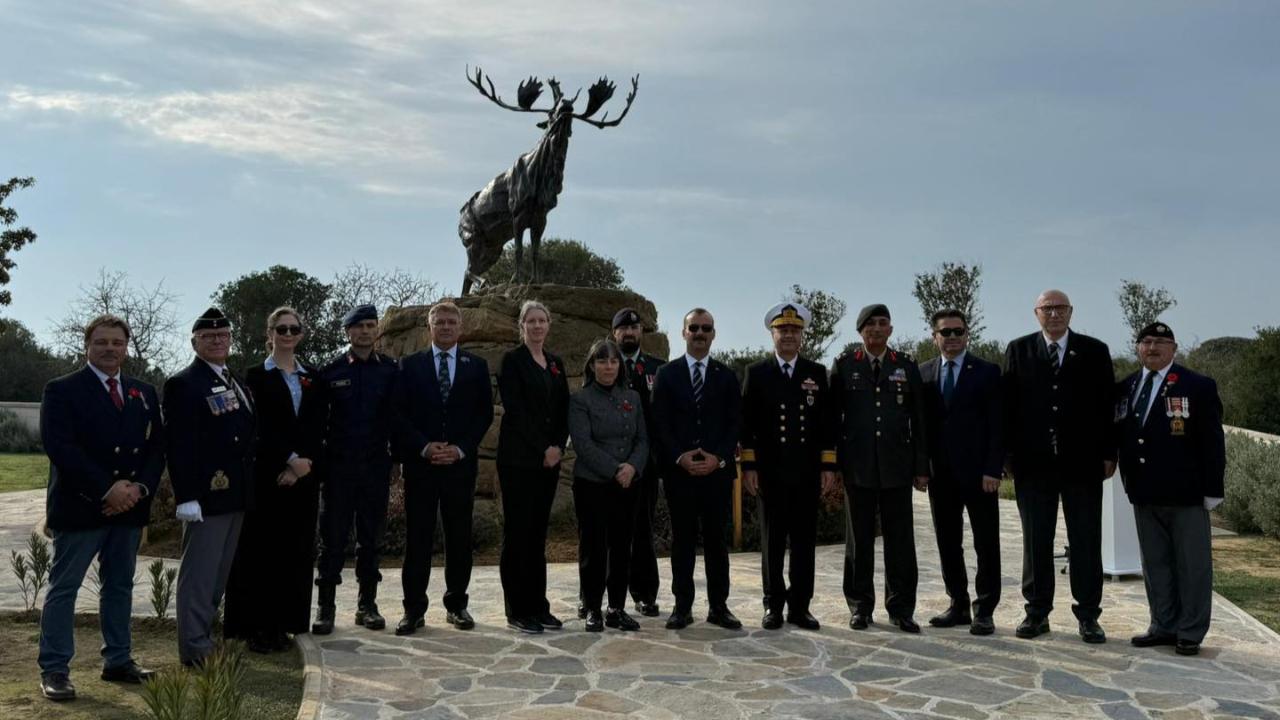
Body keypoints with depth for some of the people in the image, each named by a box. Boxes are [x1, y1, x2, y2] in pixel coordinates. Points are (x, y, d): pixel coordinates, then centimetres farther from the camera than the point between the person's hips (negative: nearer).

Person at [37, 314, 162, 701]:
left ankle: (118, 661, 22)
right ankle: (54, 670, 8)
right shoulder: (62, 390, -4)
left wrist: (140, 487, -9)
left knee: (120, 586, 12)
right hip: (79, 505, -5)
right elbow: (60, 447, -14)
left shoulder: (144, 393, 12)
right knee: (63, 588, 1)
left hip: (130, 506, 5)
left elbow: (157, 445, 9)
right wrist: (107, 489, -19)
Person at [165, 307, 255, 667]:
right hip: (205, 496, -8)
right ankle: (195, 648, 6)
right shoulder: (183, 384, -9)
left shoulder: (239, 384, 16)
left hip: (236, 494, 8)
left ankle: (203, 633, 27)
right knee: (199, 573, -2)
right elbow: (178, 445, -16)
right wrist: (186, 497, -21)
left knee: (219, 572, 16)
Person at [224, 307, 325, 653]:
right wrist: (290, 458, -15)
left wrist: (304, 463, -10)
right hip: (266, 473, -4)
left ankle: (282, 624, 14)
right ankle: (254, 625, 7)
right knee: (260, 548, -1)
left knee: (295, 550, 5)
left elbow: (317, 428, 5)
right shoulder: (256, 376, 2)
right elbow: (260, 426, -7)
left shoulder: (312, 378, 13)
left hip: (303, 475, 4)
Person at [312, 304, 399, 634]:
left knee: (371, 537, 8)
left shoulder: (390, 371, 4)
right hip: (338, 467, -1)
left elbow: (398, 417, 7)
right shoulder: (330, 371, 1)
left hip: (376, 465, 1)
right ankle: (325, 606, 10)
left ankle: (367, 604, 17)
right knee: (332, 536, 2)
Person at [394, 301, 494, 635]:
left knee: (459, 537, 6)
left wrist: (461, 449, -7)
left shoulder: (476, 366, 9)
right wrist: (424, 447, -10)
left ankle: (457, 604, 17)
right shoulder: (410, 365, 7)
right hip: (420, 463, -1)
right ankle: (414, 609, 5)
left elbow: (485, 413, 5)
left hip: (461, 463, 1)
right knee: (418, 538, 0)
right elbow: (400, 414, 2)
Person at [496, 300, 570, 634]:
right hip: (519, 457, -6)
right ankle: (517, 610, 4)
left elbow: (564, 409, 12)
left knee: (538, 532, 10)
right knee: (517, 532, -2)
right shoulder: (512, 360, -4)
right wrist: (541, 450, -13)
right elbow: (514, 409, -11)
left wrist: (558, 447, -3)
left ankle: (538, 606, 15)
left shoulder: (556, 363, 15)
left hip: (549, 457, 6)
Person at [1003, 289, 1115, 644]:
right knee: (1035, 542, 8)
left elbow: (1107, 406, 3)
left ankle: (1088, 615, 15)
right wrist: (1008, 454, -2)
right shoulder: (1018, 350, 6)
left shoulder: (1094, 351, 5)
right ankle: (1037, 612, 17)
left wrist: (1108, 454, -2)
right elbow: (1008, 405, 3)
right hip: (1033, 463, 0)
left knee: (1086, 543, 6)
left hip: (1082, 462, 0)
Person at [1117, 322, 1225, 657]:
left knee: (1192, 565, 5)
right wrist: (1128, 479, 4)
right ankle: (1164, 626, 22)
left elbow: (1212, 442, -6)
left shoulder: (1199, 387, -4)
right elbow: (1122, 435, 12)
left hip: (1186, 494, -4)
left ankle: (1191, 632, 14)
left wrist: (1212, 490, -9)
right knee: (1155, 564, 12)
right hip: (1144, 494, 4)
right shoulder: (1126, 387, 8)